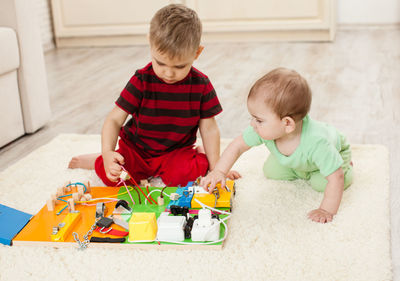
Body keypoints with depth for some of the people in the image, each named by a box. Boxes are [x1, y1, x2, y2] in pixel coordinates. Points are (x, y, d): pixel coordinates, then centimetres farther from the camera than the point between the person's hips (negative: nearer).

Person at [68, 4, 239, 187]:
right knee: (112, 177, -25)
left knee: (185, 173, -31)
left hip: (176, 150, 1)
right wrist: (107, 154, -34)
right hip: (136, 149, 0)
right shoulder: (141, 81, -16)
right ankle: (97, 160, 11)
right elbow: (114, 119, -17)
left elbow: (209, 128, -3)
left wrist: (215, 168, -7)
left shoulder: (201, 85, -11)